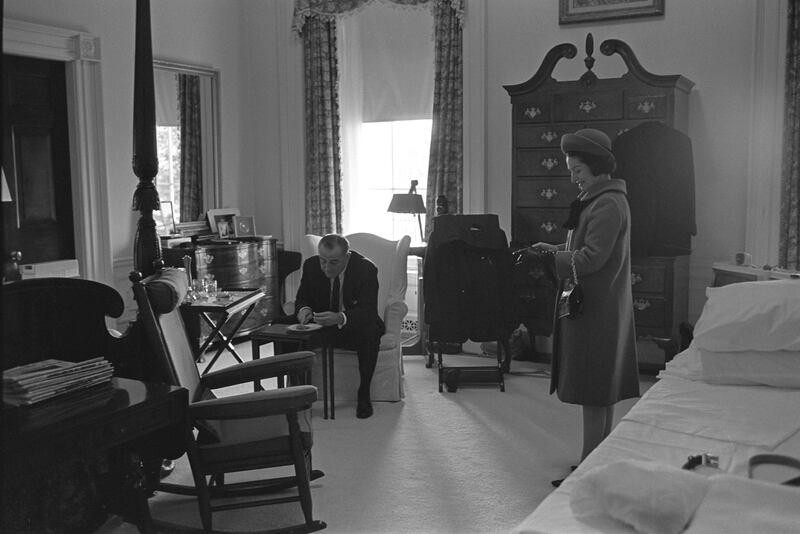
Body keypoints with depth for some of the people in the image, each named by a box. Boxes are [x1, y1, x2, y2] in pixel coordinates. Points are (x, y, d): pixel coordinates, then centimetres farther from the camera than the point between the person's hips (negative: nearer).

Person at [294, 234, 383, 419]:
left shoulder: (366, 269, -21)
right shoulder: (311, 265, -10)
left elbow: (369, 311, -29)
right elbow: (302, 298, 1)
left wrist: (340, 318, -49)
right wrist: (304, 309, -26)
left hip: (356, 327, -3)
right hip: (321, 323, 3)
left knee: (371, 332, -35)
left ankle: (364, 394, -19)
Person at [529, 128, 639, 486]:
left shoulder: (608, 205, -17)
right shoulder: (599, 199, 15)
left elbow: (592, 258, -22)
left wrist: (549, 259, -14)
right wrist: (554, 250, 6)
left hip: (596, 310, -11)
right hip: (598, 306, 11)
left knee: (593, 394, -4)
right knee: (602, 393, 16)